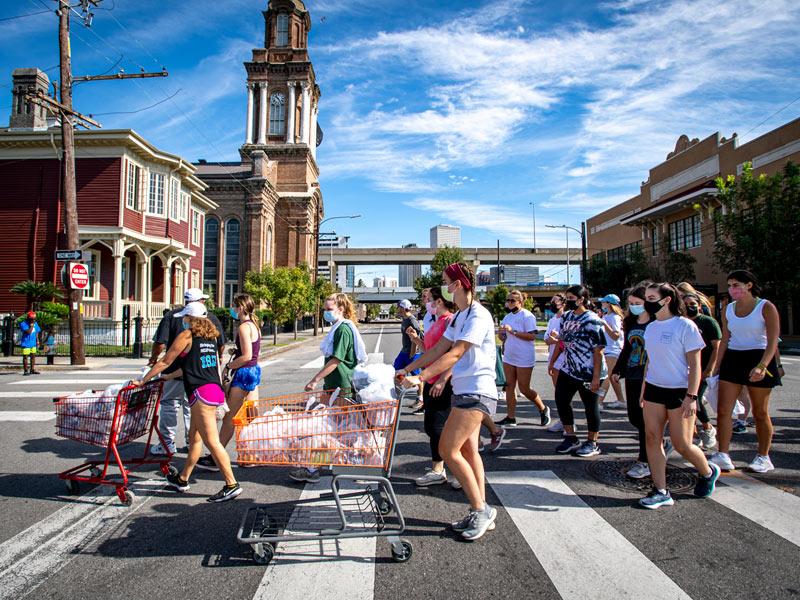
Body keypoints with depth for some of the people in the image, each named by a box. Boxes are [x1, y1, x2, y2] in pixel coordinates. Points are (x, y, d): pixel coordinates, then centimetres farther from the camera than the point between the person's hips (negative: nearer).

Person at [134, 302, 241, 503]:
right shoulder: (210, 336, 18)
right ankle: (182, 479, 32)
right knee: (194, 436, 19)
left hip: (201, 392, -9)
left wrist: (143, 380, 13)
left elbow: (165, 362, 1)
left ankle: (231, 484, -6)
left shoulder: (187, 335, -4)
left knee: (211, 441, -7)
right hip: (215, 389, 9)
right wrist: (170, 376, 37)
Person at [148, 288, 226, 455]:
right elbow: (221, 346, 6)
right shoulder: (212, 318, 1)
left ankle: (167, 444, 13)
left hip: (176, 371, -2)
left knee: (169, 405, 11)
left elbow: (160, 343, -13)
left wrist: (153, 358, 7)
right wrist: (218, 358, 27)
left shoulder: (171, 316, -6)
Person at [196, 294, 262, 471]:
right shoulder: (254, 325, 12)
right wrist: (237, 351, 6)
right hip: (255, 370, 9)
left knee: (229, 418, -2)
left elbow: (247, 356, -21)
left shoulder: (243, 327, -16)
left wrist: (228, 367, -12)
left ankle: (215, 459, 7)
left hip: (244, 372, -9)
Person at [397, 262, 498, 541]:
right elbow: (439, 349, 14)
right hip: (464, 392, 10)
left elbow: (455, 354, -24)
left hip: (476, 392, -10)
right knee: (468, 451, 11)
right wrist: (407, 369, 8)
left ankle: (481, 510, 3)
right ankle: (481, 513, 20)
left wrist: (420, 377, -28)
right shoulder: (459, 316, 14)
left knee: (448, 449, -10)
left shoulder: (478, 315, -16)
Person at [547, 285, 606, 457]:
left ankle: (592, 443, 22)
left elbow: (598, 351, -19)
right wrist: (552, 361, 18)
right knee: (561, 401, 9)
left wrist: (596, 377, -22)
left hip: (588, 374, -8)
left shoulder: (592, 320, -16)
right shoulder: (566, 317, 7)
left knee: (591, 407, 6)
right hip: (568, 369, 8)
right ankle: (571, 438, 24)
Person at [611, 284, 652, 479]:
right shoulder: (630, 323, 11)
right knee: (634, 417, 11)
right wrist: (617, 369, 18)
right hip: (632, 376, 7)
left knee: (645, 419, -3)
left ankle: (645, 462, 8)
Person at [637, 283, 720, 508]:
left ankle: (708, 472, 32)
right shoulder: (650, 328, 8)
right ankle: (661, 491, 7)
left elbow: (695, 365, -12)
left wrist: (691, 397, -17)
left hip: (679, 391, -6)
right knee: (652, 438, -1)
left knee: (681, 444, 1)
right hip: (654, 389, 6)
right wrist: (644, 390, 13)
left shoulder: (685, 326, -11)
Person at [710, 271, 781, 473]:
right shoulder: (729, 309, 7)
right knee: (723, 410, -4)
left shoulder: (766, 307, -8)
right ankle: (723, 456, -1)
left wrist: (762, 366, -27)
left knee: (760, 413, 8)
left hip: (758, 359, -4)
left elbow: (772, 341, -14)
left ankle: (763, 457, 23)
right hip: (732, 359, 5)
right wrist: (718, 367, 8)